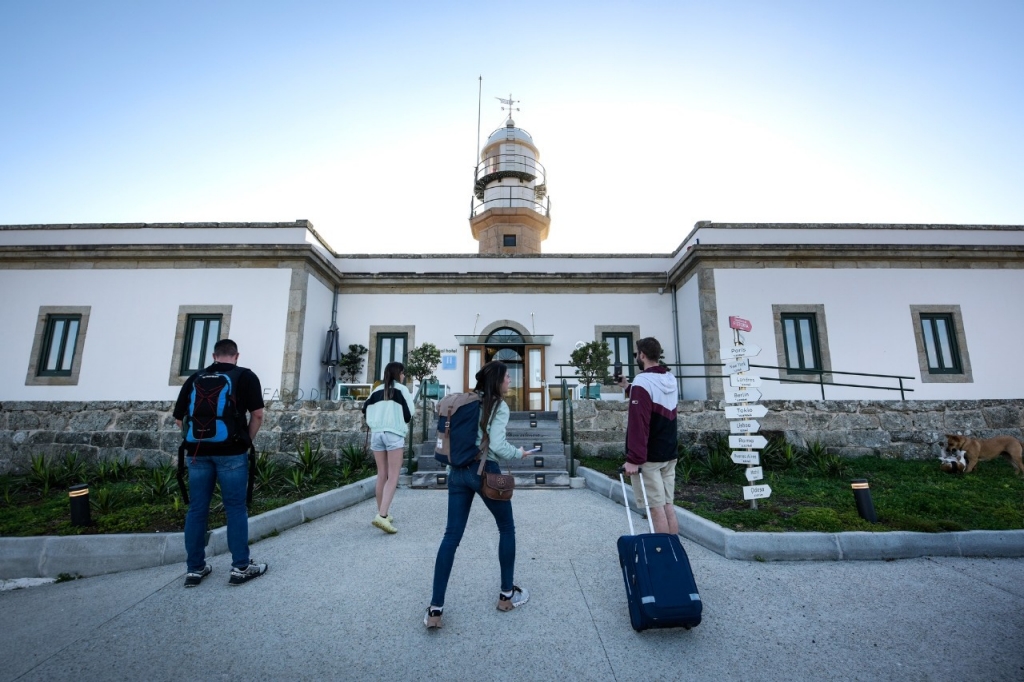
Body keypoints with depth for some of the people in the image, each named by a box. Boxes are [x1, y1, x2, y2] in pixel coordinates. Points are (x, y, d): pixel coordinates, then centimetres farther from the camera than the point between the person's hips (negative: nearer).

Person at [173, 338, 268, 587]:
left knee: (197, 509, 13)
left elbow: (179, 418, 11)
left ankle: (195, 569, 22)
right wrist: (247, 441, 7)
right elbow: (257, 414, -6)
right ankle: (241, 567, 10)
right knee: (235, 508, 4)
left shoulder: (195, 377, 10)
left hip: (197, 451, 4)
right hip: (231, 451, -3)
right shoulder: (246, 376, 0)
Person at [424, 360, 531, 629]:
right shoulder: (499, 406, -9)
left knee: (451, 536, 8)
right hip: (485, 472, -6)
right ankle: (507, 594, 28)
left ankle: (435, 609, 8)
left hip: (458, 471, 6)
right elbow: (497, 445, -18)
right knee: (507, 529, 16)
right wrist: (519, 453, -1)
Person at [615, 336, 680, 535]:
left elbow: (638, 423, -22)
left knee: (656, 508, -1)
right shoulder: (671, 380, 9)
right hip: (669, 453, 8)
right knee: (668, 506, 13)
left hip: (649, 457, -8)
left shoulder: (642, 381, -17)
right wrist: (629, 389, 24)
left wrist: (634, 458, -20)